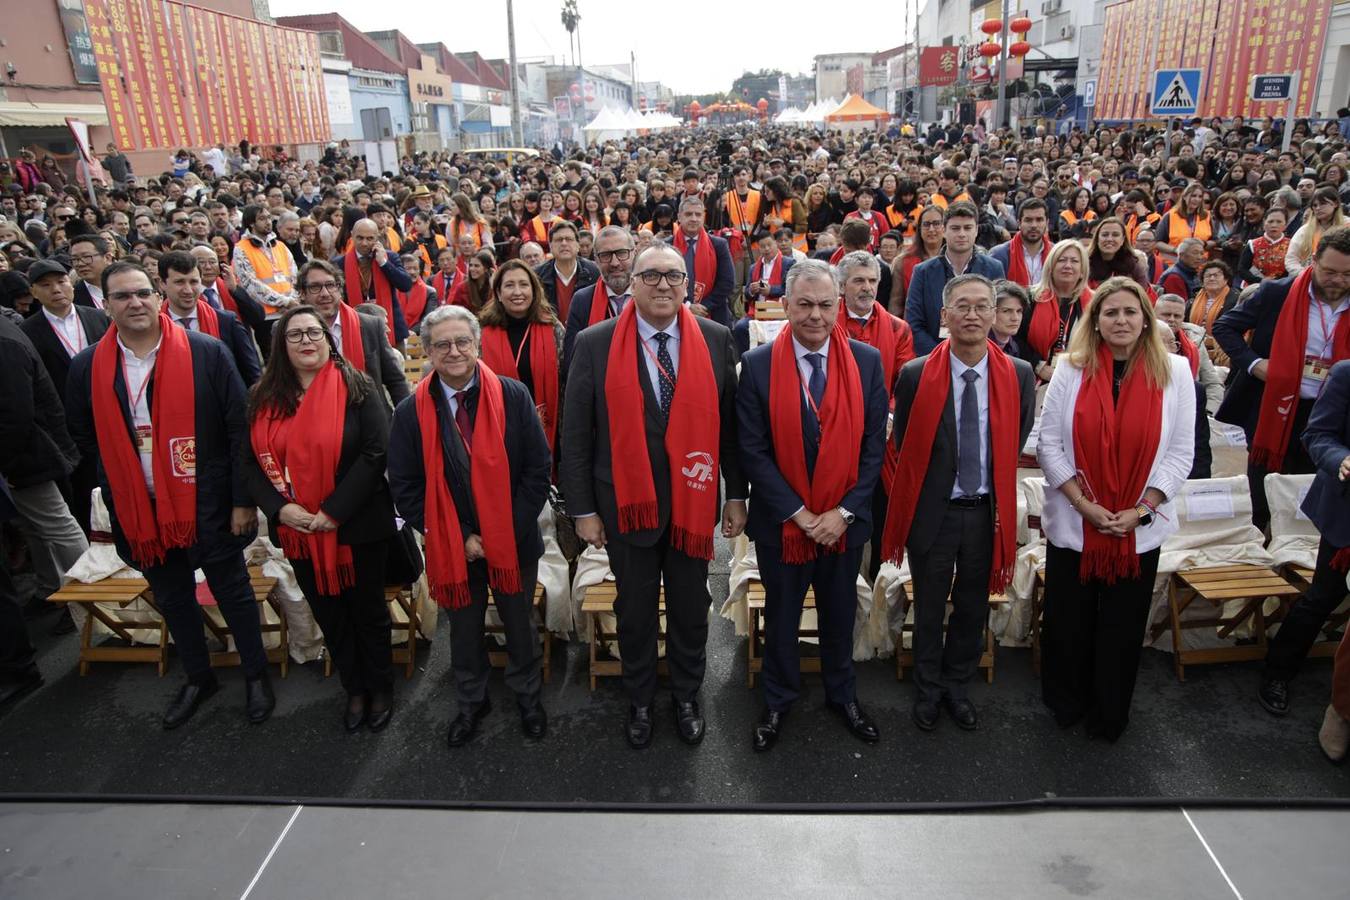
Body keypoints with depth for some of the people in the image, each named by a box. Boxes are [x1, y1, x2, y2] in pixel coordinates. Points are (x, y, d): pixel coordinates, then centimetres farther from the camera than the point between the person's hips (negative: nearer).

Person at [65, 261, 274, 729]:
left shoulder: (207, 353, -11)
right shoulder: (87, 367, -1)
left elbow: (240, 428, -10)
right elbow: (83, 435, 15)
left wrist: (243, 499, -10)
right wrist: (124, 471, 8)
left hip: (208, 505, -3)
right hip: (138, 511, 4)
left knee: (233, 593, 11)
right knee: (172, 600, 19)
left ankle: (256, 676, 31)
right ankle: (198, 679, 39)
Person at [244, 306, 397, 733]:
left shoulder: (356, 387, -9)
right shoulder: (263, 397, 4)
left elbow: (376, 452, -16)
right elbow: (251, 461, 4)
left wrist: (334, 511, -20)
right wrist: (279, 507, -13)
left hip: (358, 524, -4)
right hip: (297, 530, 4)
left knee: (368, 611, 12)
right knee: (328, 615, 17)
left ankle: (380, 690, 32)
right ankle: (354, 690, 35)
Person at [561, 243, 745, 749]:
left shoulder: (716, 340, -2)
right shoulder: (595, 344, -7)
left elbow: (729, 422, 2)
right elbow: (575, 433, -5)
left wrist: (737, 495, 2)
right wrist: (583, 509, -5)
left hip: (694, 499, 1)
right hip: (627, 501, -1)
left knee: (691, 608, 16)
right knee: (635, 610, 15)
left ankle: (687, 698, 38)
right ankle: (639, 702, 37)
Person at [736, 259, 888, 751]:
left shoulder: (867, 361, -5)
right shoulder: (758, 365, -10)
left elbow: (874, 446, -3)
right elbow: (753, 451, -11)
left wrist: (844, 512, -11)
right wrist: (798, 513, -14)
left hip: (844, 521, 2)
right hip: (781, 521, -1)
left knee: (840, 614, 19)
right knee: (781, 616, 15)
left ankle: (843, 694, 41)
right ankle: (778, 701, 36)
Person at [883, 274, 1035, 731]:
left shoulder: (1020, 375, -6)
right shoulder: (915, 375, -11)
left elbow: (1017, 442, 7)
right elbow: (903, 445, 0)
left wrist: (996, 489, 7)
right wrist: (928, 485, 3)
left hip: (987, 512, 2)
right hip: (932, 510, -2)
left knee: (973, 608, 17)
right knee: (929, 608, 14)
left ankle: (957, 687, 39)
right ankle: (928, 690, 36)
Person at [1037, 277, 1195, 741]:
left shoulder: (1174, 371, -1)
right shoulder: (1071, 369, -3)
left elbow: (1181, 452, -2)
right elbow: (1048, 443, -4)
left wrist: (1139, 510, -10)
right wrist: (1084, 503, -12)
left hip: (1140, 528, 1)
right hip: (1073, 523, 0)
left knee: (1123, 627, 12)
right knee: (1067, 621, 11)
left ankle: (1109, 715, 33)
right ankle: (1066, 704, 35)